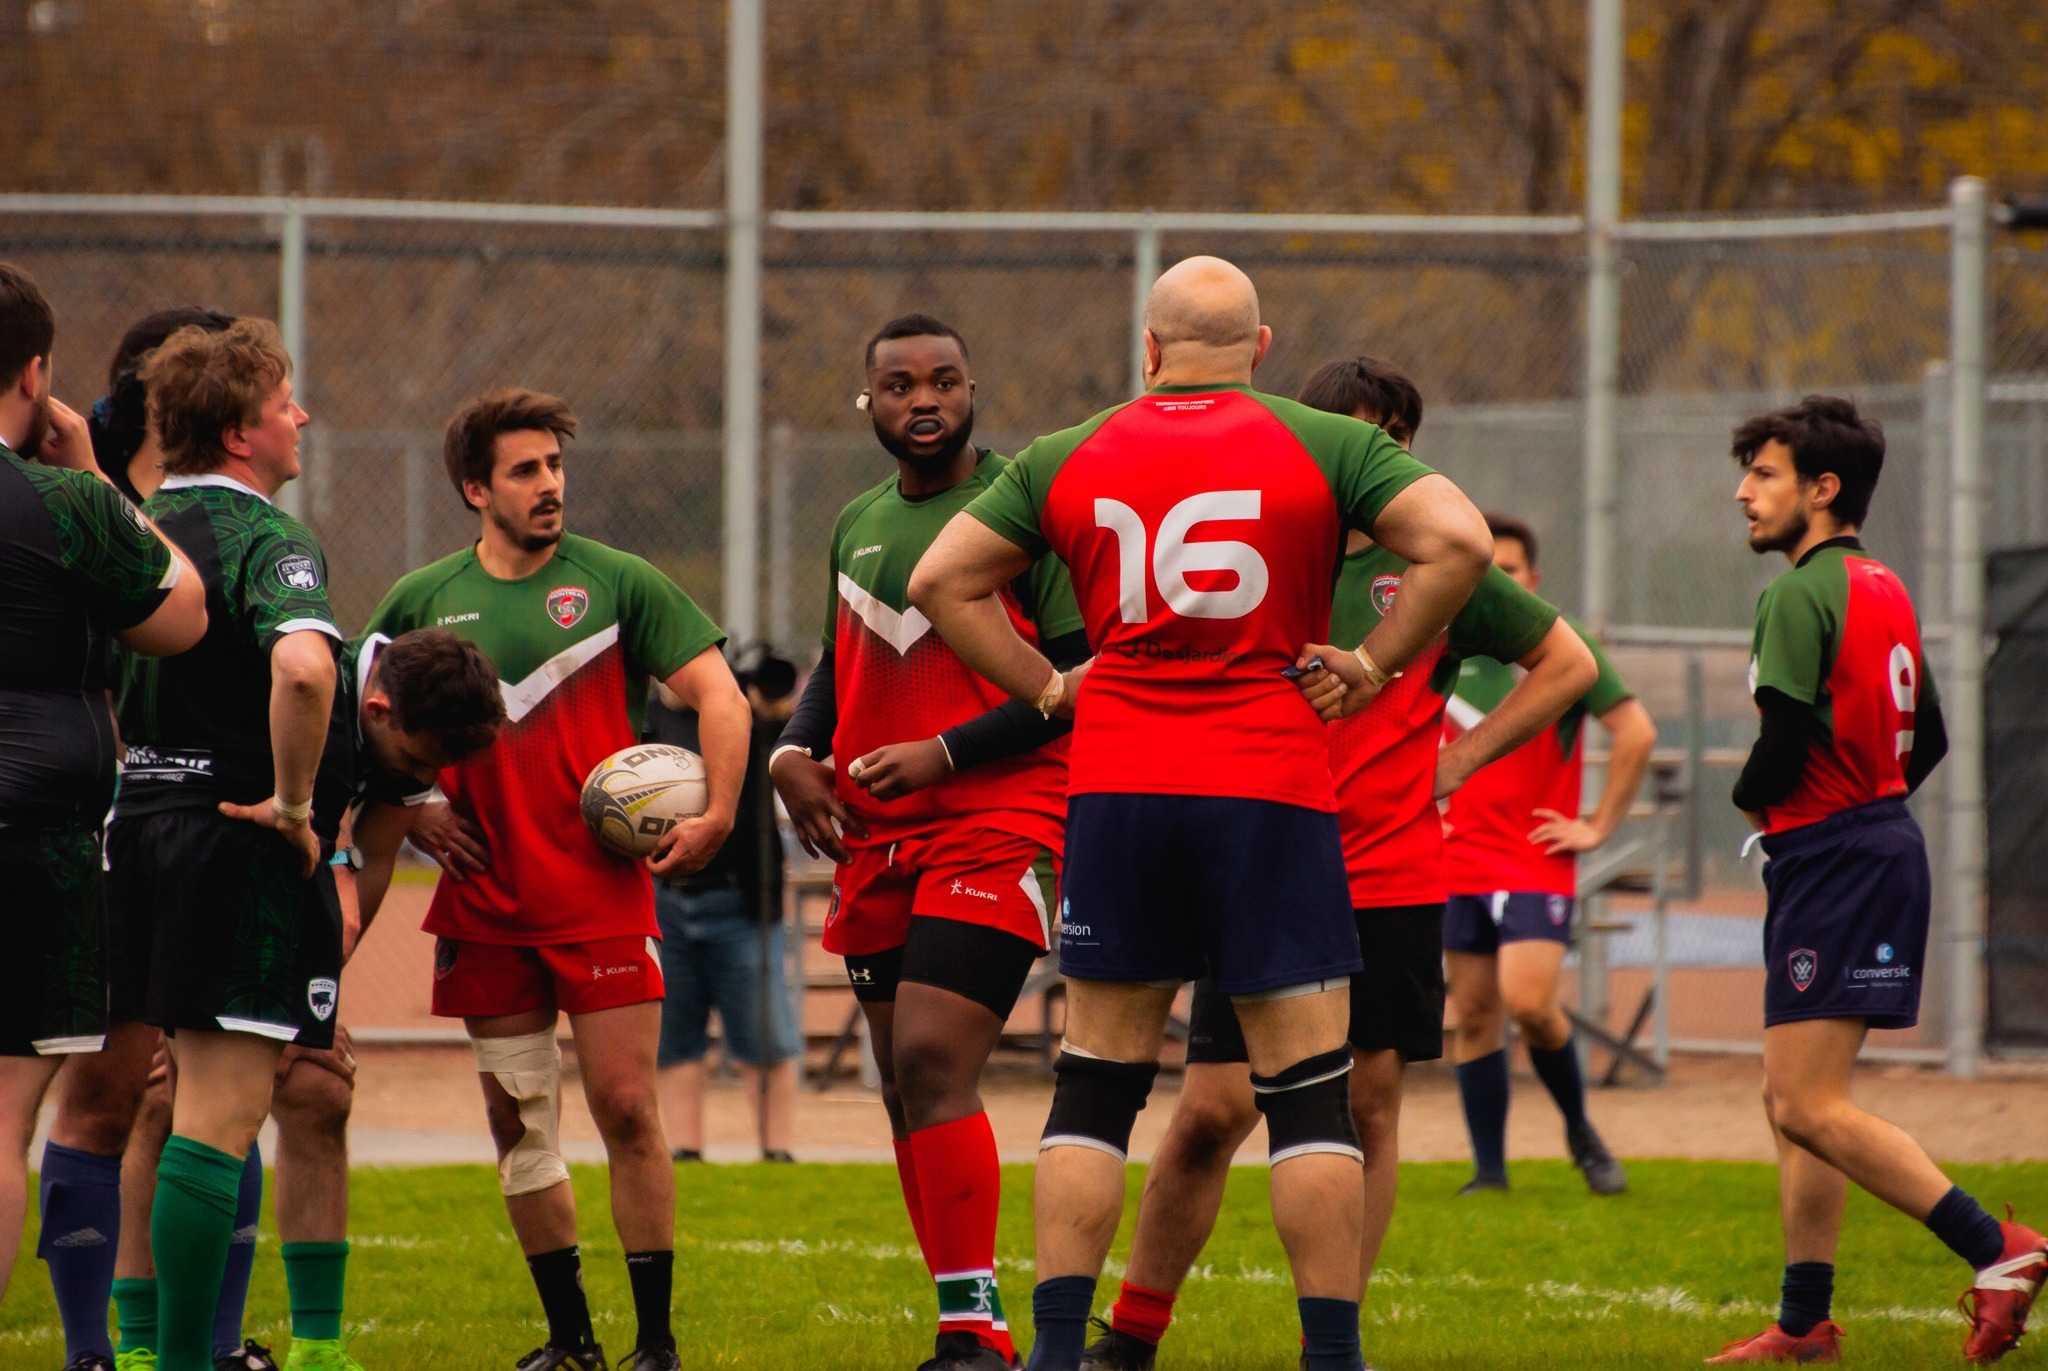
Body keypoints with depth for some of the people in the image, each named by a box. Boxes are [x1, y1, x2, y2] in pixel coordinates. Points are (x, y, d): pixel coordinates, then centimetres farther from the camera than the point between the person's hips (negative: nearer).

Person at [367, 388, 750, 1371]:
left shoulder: (616, 583, 0)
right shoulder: (425, 600, 7)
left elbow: (718, 694, 0)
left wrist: (716, 814, -11)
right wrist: (410, 811, 2)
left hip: (603, 893, -3)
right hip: (485, 903, 3)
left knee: (626, 1109, -7)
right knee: (516, 1122, 5)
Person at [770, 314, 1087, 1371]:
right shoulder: (859, 524, 16)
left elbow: (1080, 679, -9)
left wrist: (943, 753, -14)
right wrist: (795, 752, 8)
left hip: (995, 823, -7)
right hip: (876, 837, 7)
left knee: (933, 1062, -19)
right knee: (905, 1090, 6)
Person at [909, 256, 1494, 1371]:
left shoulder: (1069, 458, 9)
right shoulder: (1323, 446, 2)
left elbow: (942, 582, 9)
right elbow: (1457, 541, -10)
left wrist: (1047, 688, 11)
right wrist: (1375, 665, -2)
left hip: (1115, 789, 2)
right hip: (1273, 791, -2)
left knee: (1095, 1081, 7)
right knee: (1309, 1088, 1)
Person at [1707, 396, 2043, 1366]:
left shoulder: (1801, 596, -14)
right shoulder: (1884, 589, 15)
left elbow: (1785, 741, -22)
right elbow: (1928, 737, 22)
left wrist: (1751, 802, -1)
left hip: (1833, 855, -10)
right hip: (1884, 838, 10)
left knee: (1810, 1108, -13)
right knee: (1791, 1100, 14)